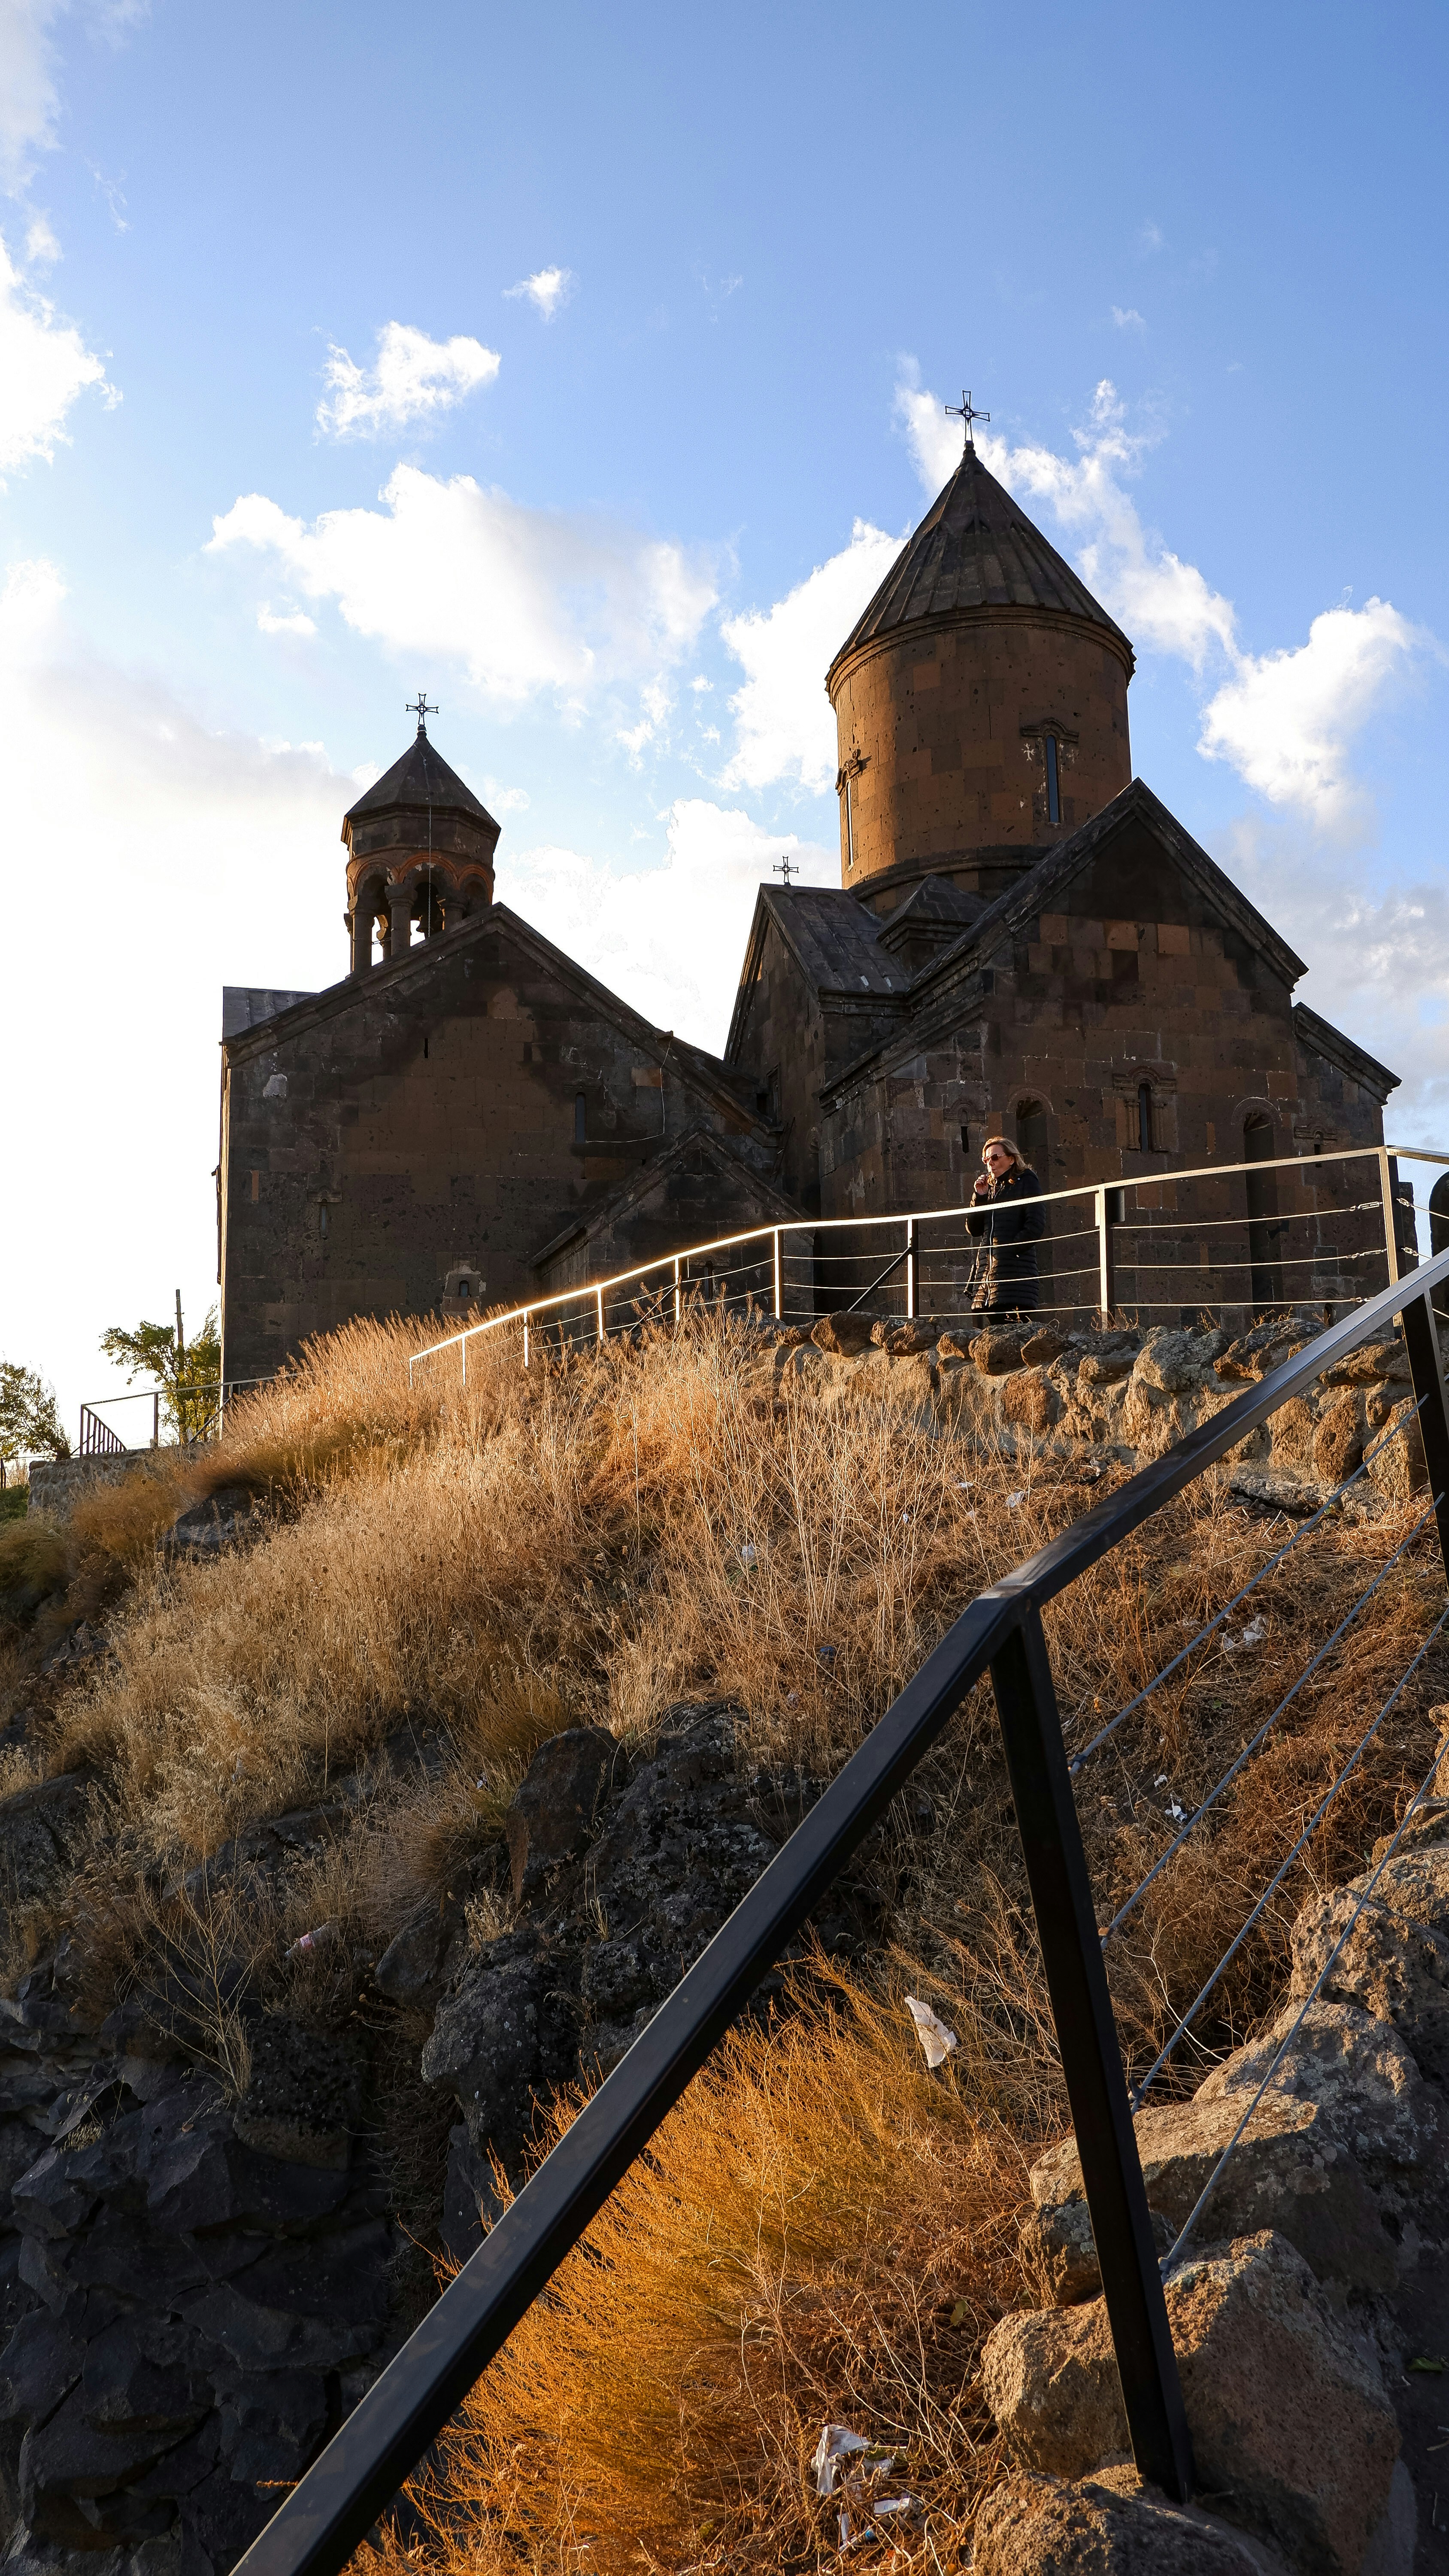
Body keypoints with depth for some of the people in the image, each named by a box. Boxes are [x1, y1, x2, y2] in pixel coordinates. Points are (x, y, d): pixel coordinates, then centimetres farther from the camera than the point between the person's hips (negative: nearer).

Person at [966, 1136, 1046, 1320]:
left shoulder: (1026, 1182, 6)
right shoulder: (990, 1189, 25)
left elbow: (1036, 1225, -6)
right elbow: (974, 1229, 18)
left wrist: (1011, 1249, -14)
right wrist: (979, 1197, 7)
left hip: (1015, 1268, -6)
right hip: (986, 1269, 6)